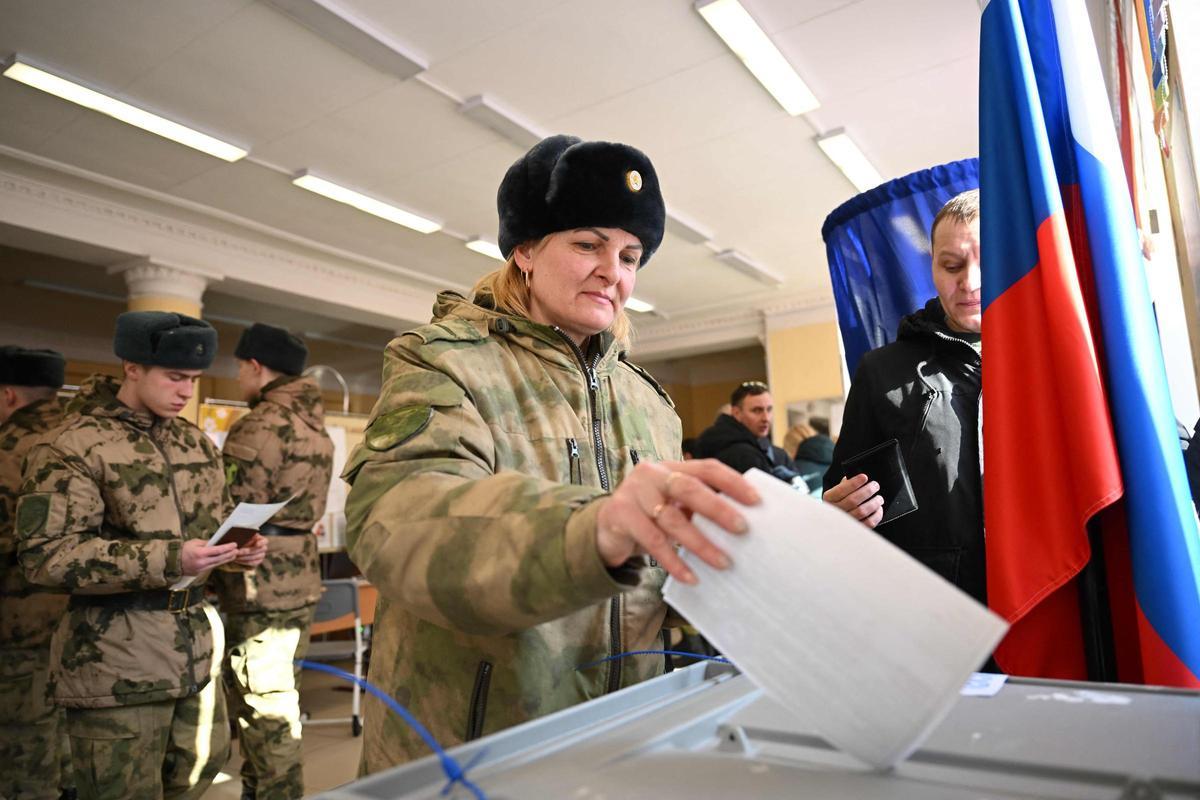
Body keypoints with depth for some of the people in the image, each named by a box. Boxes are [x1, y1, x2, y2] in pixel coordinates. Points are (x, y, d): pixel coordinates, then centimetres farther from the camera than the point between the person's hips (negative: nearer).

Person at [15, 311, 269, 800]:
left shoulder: (195, 443, 10)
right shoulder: (72, 446, -11)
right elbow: (45, 555, -17)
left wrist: (239, 547, -4)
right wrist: (168, 560, -26)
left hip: (196, 647, 7)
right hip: (116, 661, -6)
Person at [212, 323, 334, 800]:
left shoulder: (263, 424, -15)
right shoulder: (314, 424, 13)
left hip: (258, 587, -9)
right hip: (299, 577, 9)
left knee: (262, 710, 2)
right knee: (276, 703, 20)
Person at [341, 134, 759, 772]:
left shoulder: (648, 400, 8)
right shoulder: (443, 362, -10)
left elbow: (666, 578, 10)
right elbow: (397, 520, -30)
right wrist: (592, 530, -47)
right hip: (463, 752, -4)